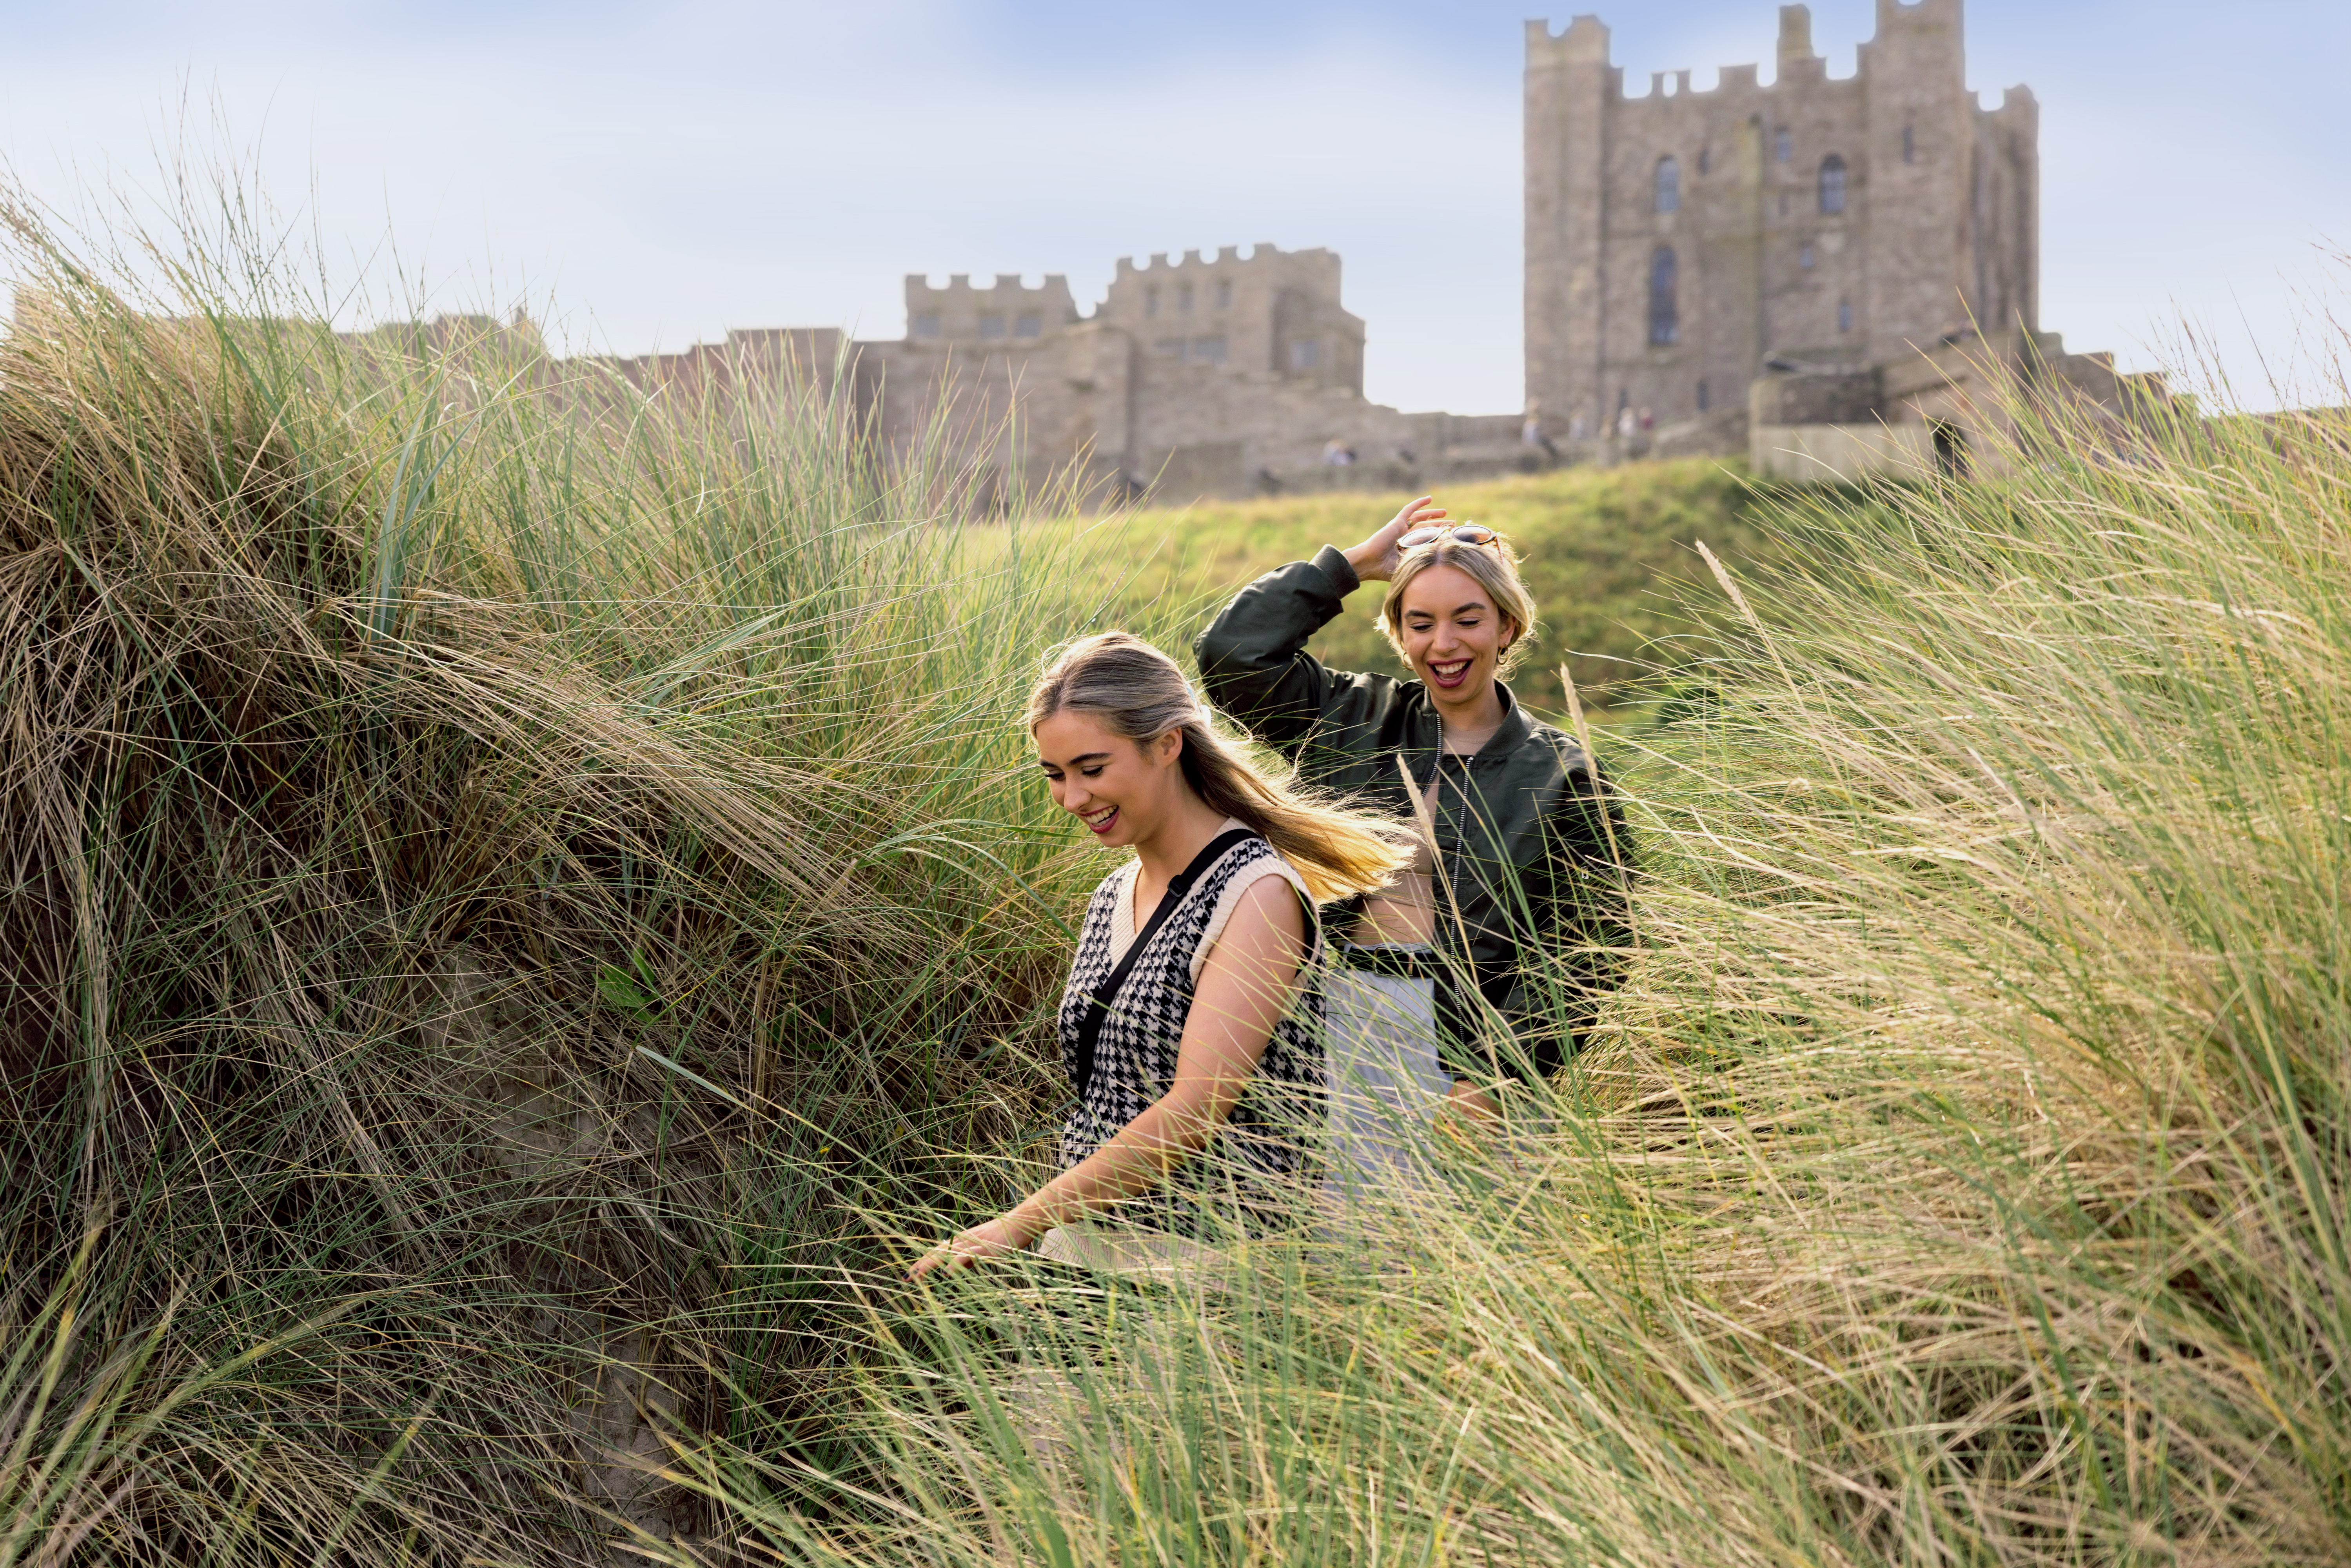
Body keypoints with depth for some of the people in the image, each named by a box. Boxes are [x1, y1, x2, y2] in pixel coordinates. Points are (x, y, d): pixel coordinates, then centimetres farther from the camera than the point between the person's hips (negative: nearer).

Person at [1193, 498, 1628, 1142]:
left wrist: (1492, 1079, -10)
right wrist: (1353, 563, 4)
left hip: (1474, 1047, -2)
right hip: (1345, 1033, 2)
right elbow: (1231, 653, 1)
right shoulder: (1355, 718, 10)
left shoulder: (1563, 776, 2)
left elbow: (1583, 955, -2)